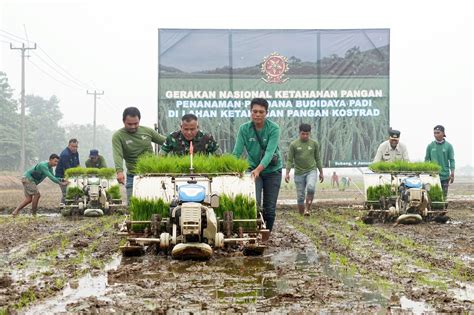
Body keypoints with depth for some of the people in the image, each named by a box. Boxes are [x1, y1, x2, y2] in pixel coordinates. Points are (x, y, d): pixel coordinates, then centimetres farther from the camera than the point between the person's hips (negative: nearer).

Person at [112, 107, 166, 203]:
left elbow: (165, 142, 14)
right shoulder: (118, 136, -5)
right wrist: (119, 171, -36)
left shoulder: (147, 131, 5)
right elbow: (118, 155, -20)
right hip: (133, 177, -3)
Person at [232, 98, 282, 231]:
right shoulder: (244, 129, -8)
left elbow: (269, 152, -26)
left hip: (272, 170, -1)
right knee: (254, 204, -13)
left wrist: (259, 169, -41)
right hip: (253, 170, 1)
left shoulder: (273, 129, -15)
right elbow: (237, 152, -12)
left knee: (269, 208, 4)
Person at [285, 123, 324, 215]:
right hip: (299, 173, 0)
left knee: (311, 187, -27)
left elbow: (317, 159, 13)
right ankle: (301, 215, 14)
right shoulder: (294, 145, -1)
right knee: (300, 196, 2)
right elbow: (290, 160, 0)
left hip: (311, 171, 0)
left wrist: (321, 173, 15)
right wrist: (287, 173, -9)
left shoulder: (314, 144, 4)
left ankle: (307, 209, -18)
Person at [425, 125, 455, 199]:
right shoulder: (430, 146, 4)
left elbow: (451, 160, 0)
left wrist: (452, 173, -8)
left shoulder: (448, 146, 1)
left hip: (445, 176, 0)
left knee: (444, 197, 3)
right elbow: (427, 159, 9)